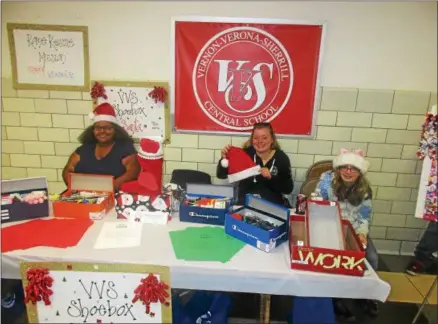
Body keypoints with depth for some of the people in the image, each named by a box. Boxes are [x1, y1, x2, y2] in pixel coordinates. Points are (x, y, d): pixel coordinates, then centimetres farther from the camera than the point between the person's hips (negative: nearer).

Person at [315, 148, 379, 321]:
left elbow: (364, 217, 1)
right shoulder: (327, 179, -15)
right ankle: (336, 296, 1)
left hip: (354, 229, 4)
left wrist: (362, 233, -19)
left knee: (371, 258, -10)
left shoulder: (365, 189, -4)